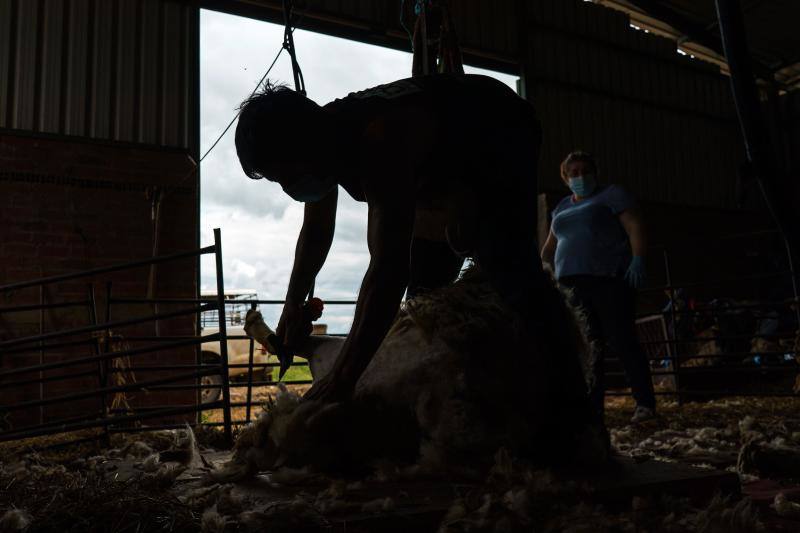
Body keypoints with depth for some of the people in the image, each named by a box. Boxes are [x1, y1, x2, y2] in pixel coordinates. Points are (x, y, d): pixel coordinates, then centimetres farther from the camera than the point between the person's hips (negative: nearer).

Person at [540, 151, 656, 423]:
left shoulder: (612, 194, 6)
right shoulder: (562, 208, 23)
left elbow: (635, 227, -6)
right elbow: (550, 245, 33)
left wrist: (638, 259, -18)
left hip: (610, 279, -6)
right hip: (575, 283, 6)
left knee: (621, 341, -10)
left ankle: (645, 403, -4)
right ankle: (592, 406, 7)